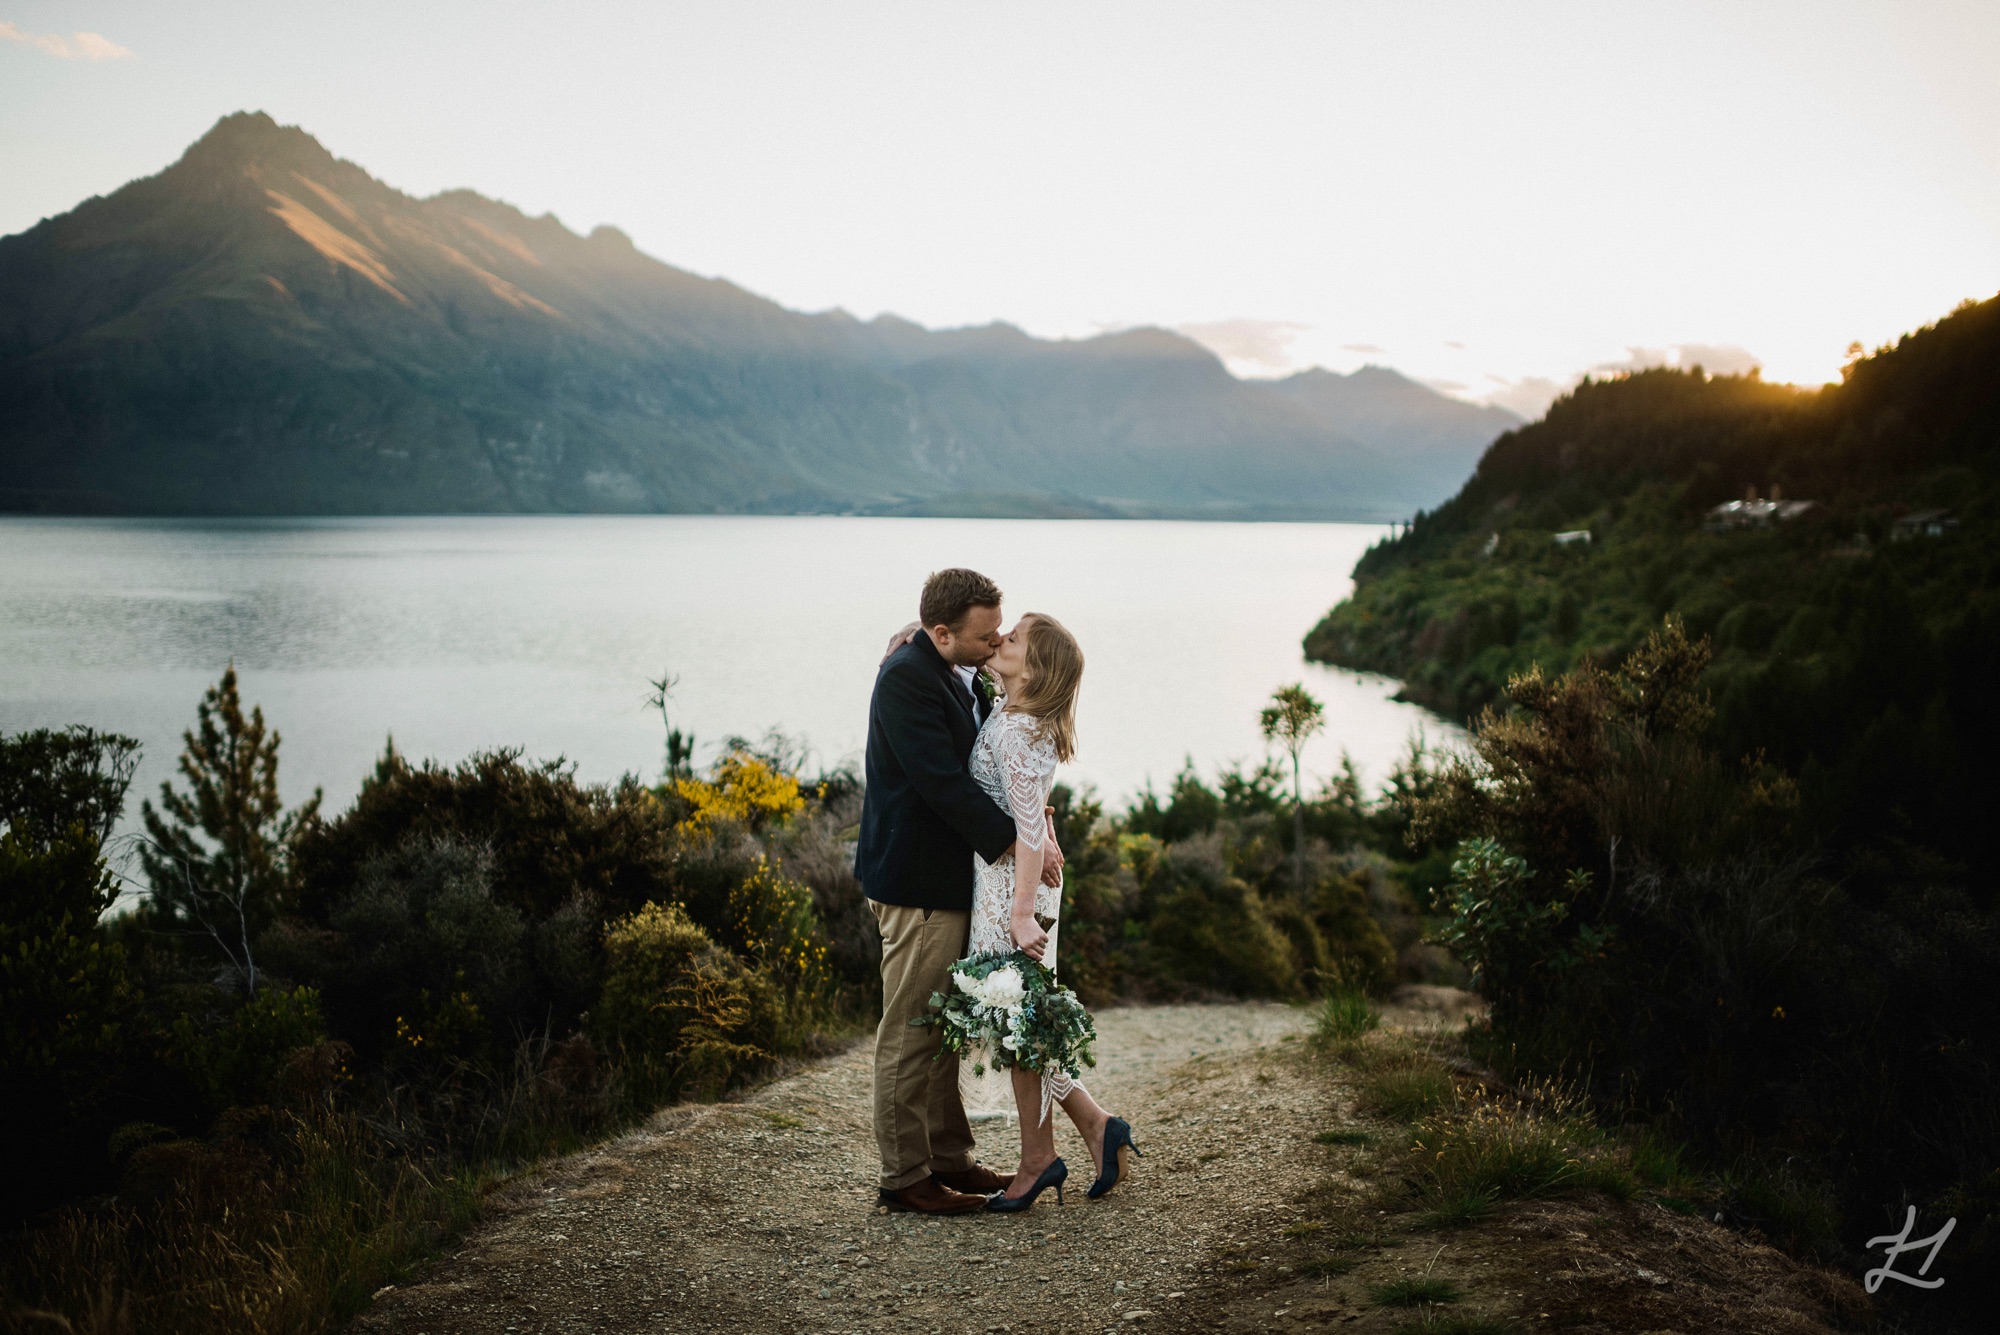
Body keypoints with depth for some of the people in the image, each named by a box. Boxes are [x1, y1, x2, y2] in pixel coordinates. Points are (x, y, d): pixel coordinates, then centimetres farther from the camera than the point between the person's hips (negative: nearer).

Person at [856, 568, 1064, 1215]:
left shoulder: (950, 676, 11)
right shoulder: (907, 677, -19)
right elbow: (941, 780, -24)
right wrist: (1018, 840, -20)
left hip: (948, 879, 10)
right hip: (916, 882, -10)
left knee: (944, 1026, 17)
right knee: (911, 1030, -1)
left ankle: (947, 1157, 27)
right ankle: (904, 1175, 8)